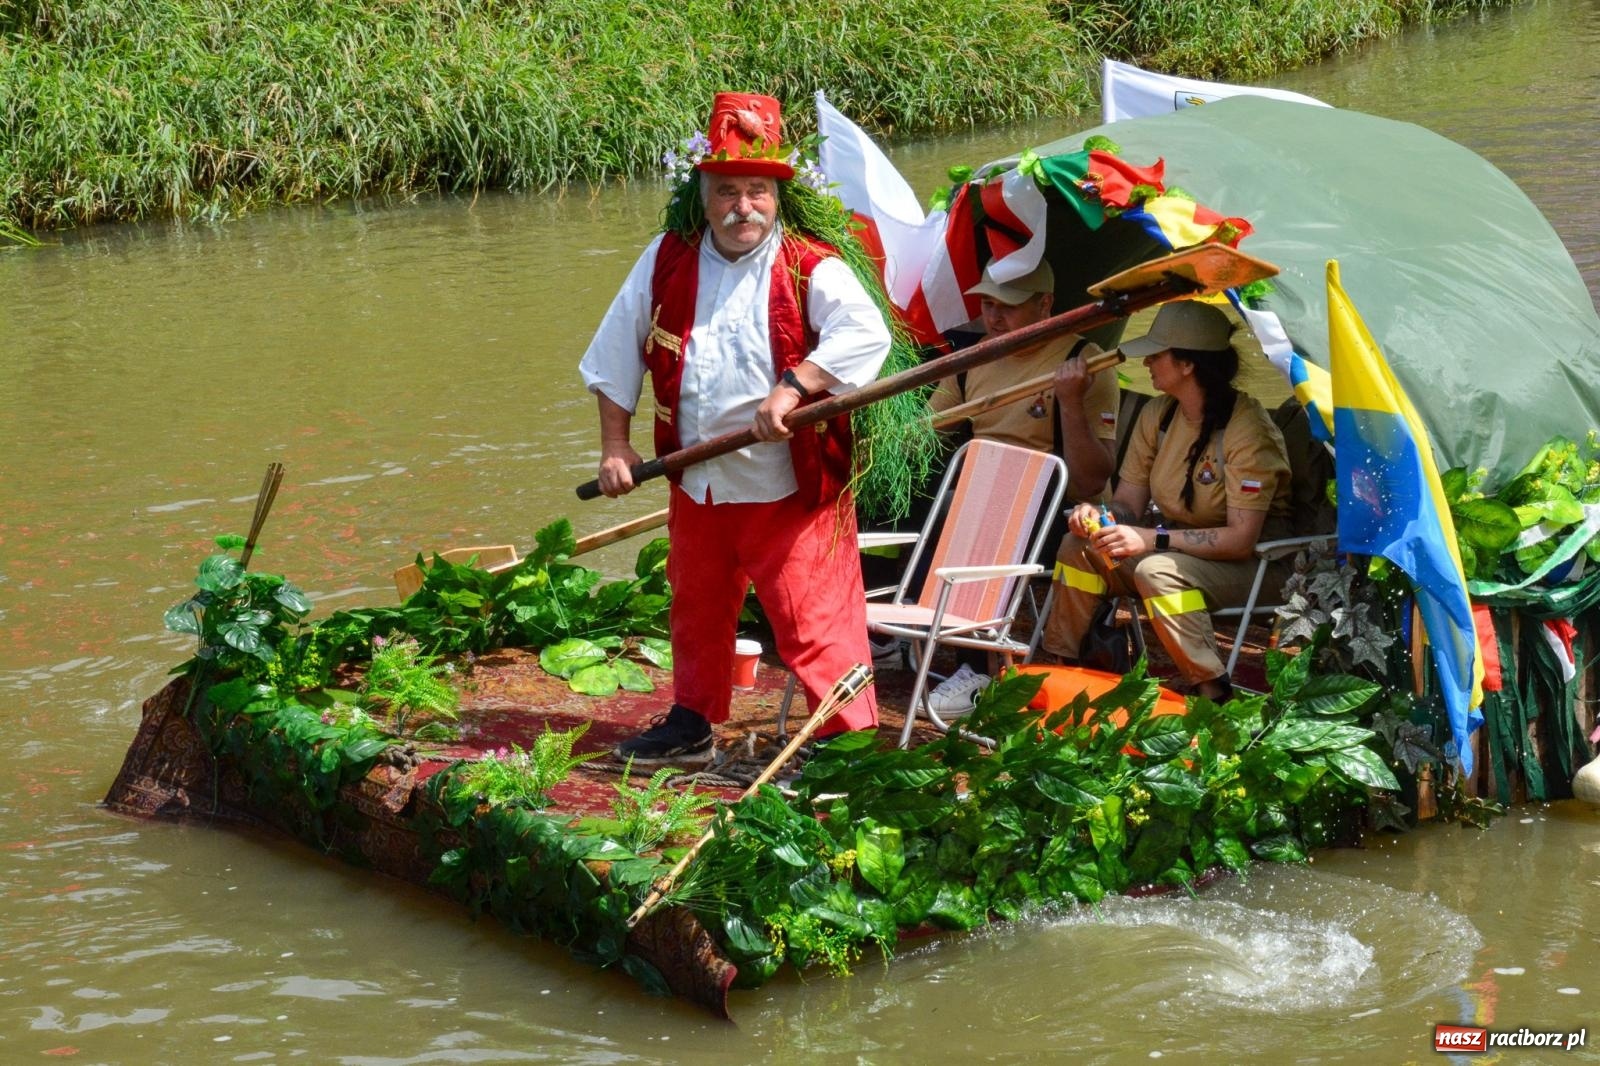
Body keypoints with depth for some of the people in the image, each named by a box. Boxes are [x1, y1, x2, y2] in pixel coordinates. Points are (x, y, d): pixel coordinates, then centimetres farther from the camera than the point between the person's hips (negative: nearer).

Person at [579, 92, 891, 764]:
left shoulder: (811, 269, -12)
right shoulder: (668, 261, 2)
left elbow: (866, 334, -26)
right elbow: (618, 352, 11)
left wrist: (793, 388, -35)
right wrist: (615, 445, 7)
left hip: (790, 487, -6)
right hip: (696, 484, 6)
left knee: (813, 619, -8)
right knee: (698, 609, 22)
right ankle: (691, 723, 39)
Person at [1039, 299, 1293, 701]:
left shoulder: (1247, 429, -23)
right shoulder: (1157, 415, 0)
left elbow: (1242, 539, -28)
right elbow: (1128, 501, 5)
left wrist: (1153, 539, -34)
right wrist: (1098, 516, -19)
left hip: (1255, 563, -8)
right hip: (1180, 546, 8)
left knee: (1157, 571, -34)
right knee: (1079, 546, -9)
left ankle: (1213, 695, -30)